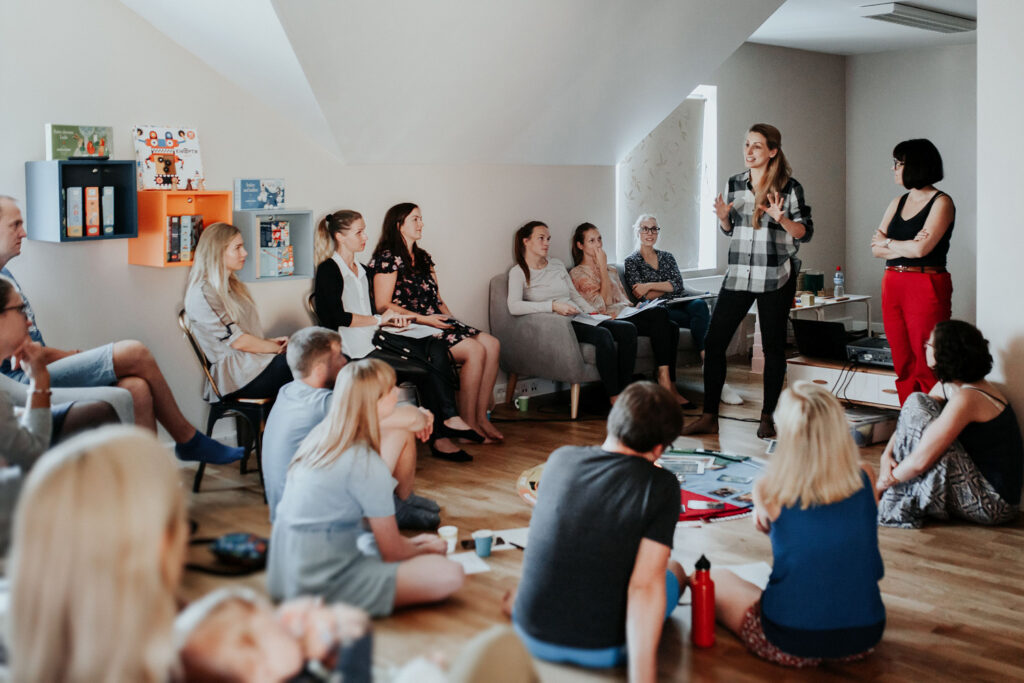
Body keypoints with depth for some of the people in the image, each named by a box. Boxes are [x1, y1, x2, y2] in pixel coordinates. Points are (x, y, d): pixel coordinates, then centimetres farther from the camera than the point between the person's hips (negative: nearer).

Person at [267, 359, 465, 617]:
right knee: (449, 574, -17)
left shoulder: (319, 436, 7)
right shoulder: (367, 465, -18)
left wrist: (409, 542, 25)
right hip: (321, 583, -9)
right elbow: (393, 553, -7)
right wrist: (426, 549, 13)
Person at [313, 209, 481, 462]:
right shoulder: (329, 270, -6)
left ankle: (449, 420, -24)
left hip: (374, 337, 8)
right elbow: (337, 317, -16)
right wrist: (379, 319, -9)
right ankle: (439, 435, -9)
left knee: (436, 347, -16)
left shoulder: (361, 270, 22)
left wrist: (391, 318, 5)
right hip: (355, 350, -8)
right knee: (425, 371, -20)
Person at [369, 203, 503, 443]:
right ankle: (467, 423, -17)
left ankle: (481, 417, -13)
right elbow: (383, 305, -11)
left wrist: (451, 320, 5)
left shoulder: (423, 258, 22)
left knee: (491, 344, -13)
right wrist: (423, 319, -16)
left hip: (437, 322, 8)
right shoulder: (388, 258, -5)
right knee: (475, 350, -24)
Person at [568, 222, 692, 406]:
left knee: (671, 328, -22)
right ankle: (664, 377, -31)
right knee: (660, 313, -29)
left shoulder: (611, 270, 29)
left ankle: (669, 385, -28)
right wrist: (602, 267, -5)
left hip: (627, 314, 8)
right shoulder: (578, 273, 4)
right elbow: (604, 302, -8)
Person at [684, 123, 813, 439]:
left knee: (773, 347, 5)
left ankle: (767, 417, 18)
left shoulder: (789, 187, -5)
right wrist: (723, 217, -3)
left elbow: (805, 232, -4)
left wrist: (781, 219, -21)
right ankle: (709, 417, 7)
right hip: (738, 274, 4)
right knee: (713, 342, -1)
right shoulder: (735, 183, 9)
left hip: (776, 277, -4)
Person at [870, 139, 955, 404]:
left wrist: (887, 242, 1)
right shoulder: (897, 203, 16)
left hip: (926, 287, -6)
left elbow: (921, 248, -15)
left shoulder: (941, 202, -4)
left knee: (928, 368, -7)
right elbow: (875, 248, 8)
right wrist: (906, 247, -7)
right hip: (893, 286, 7)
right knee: (903, 366, 6)